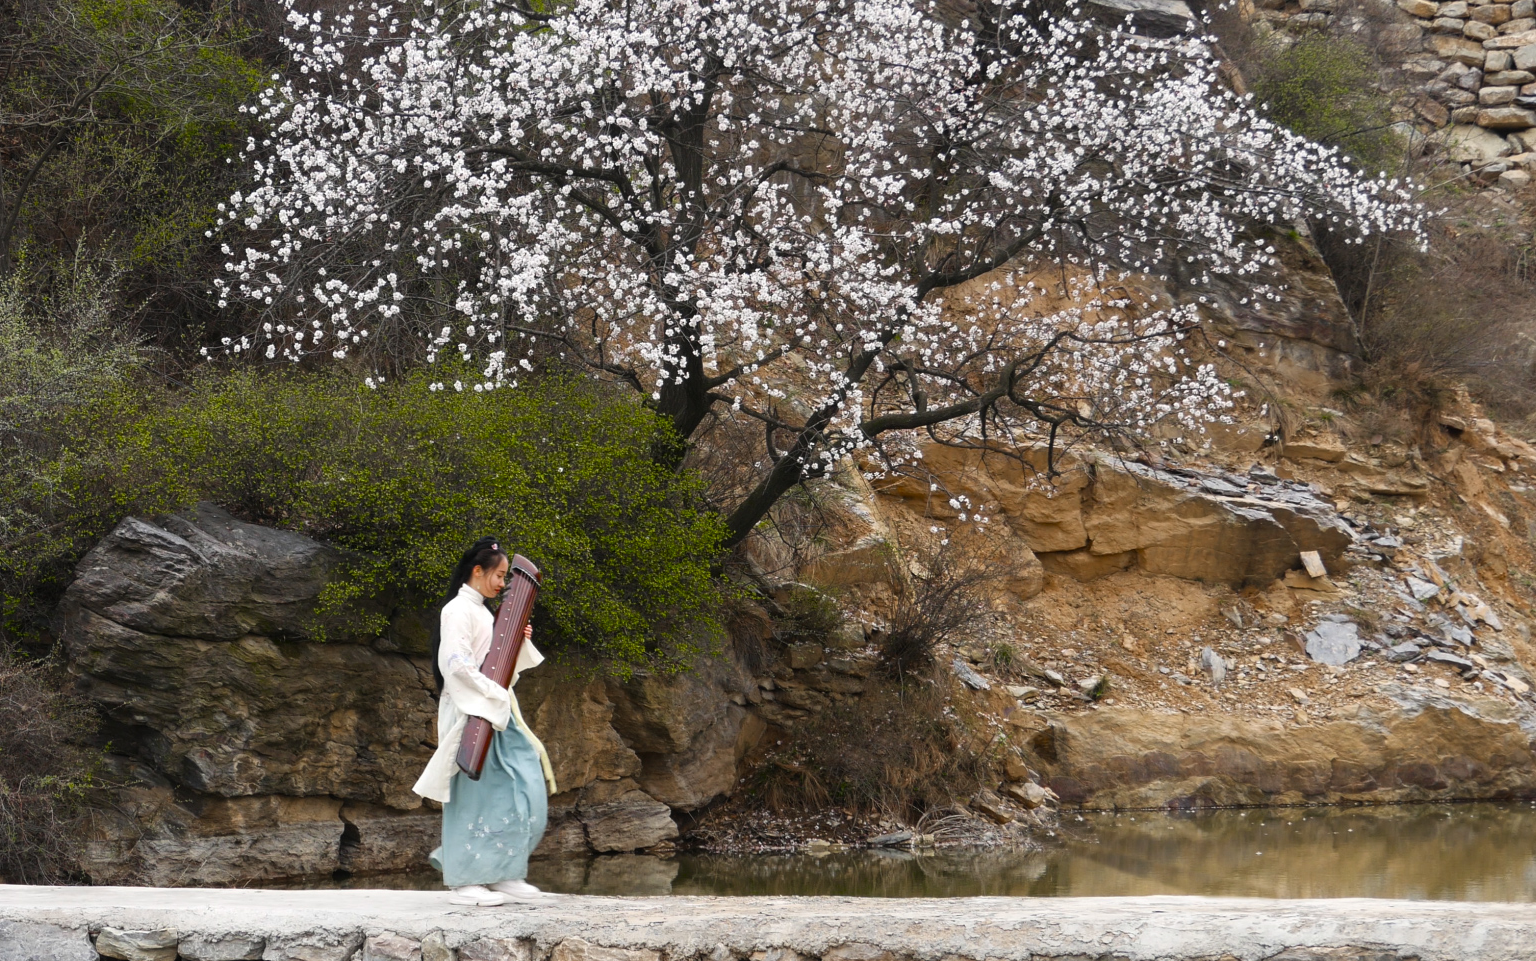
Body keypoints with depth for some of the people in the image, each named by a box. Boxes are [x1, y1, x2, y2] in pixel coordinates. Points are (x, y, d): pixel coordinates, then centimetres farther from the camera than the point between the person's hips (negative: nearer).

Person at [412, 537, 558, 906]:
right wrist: (493, 694, -19)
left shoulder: (482, 613, 20)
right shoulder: (458, 611, -9)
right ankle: (465, 882, -3)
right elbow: (456, 664, -19)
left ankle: (501, 874, 9)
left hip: (497, 715, 9)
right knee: (474, 794, -7)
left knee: (525, 790, 4)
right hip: (471, 714, -9)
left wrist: (520, 644, 9)